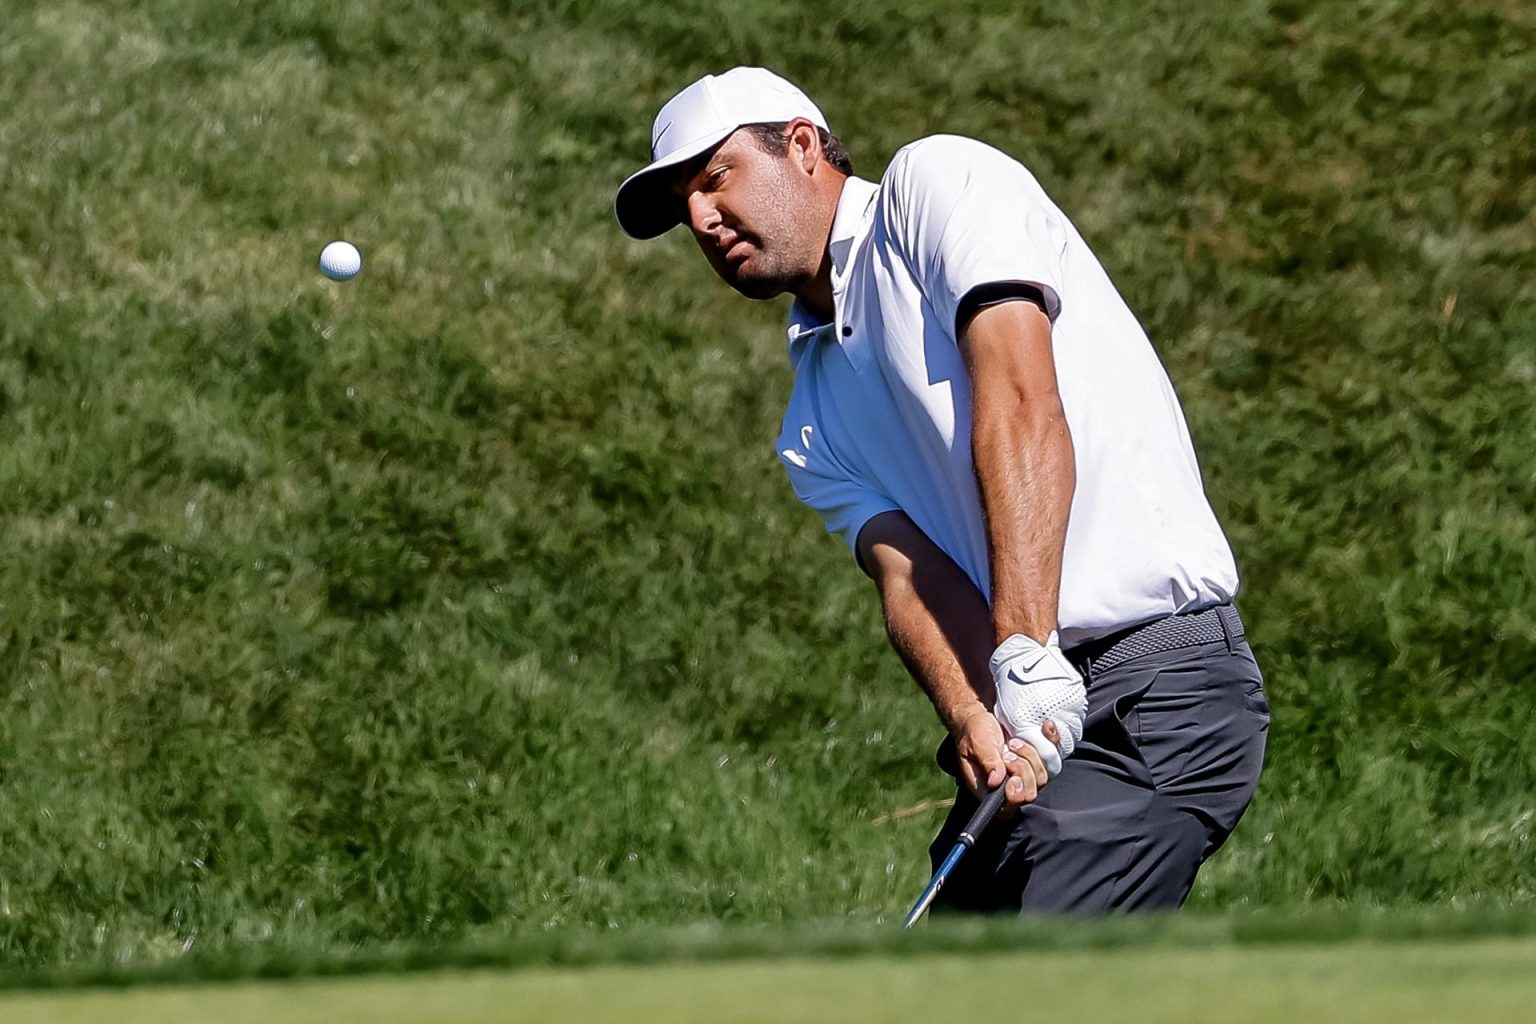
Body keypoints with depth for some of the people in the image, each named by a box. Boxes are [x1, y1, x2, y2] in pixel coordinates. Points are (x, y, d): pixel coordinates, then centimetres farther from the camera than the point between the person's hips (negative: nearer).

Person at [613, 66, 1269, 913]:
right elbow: (909, 573, 4)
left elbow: (1023, 406, -15)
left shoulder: (938, 183, 0)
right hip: (1026, 727, 9)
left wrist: (1026, 657, -25)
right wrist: (972, 719, -19)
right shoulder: (813, 431, 21)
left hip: (1159, 689, -9)